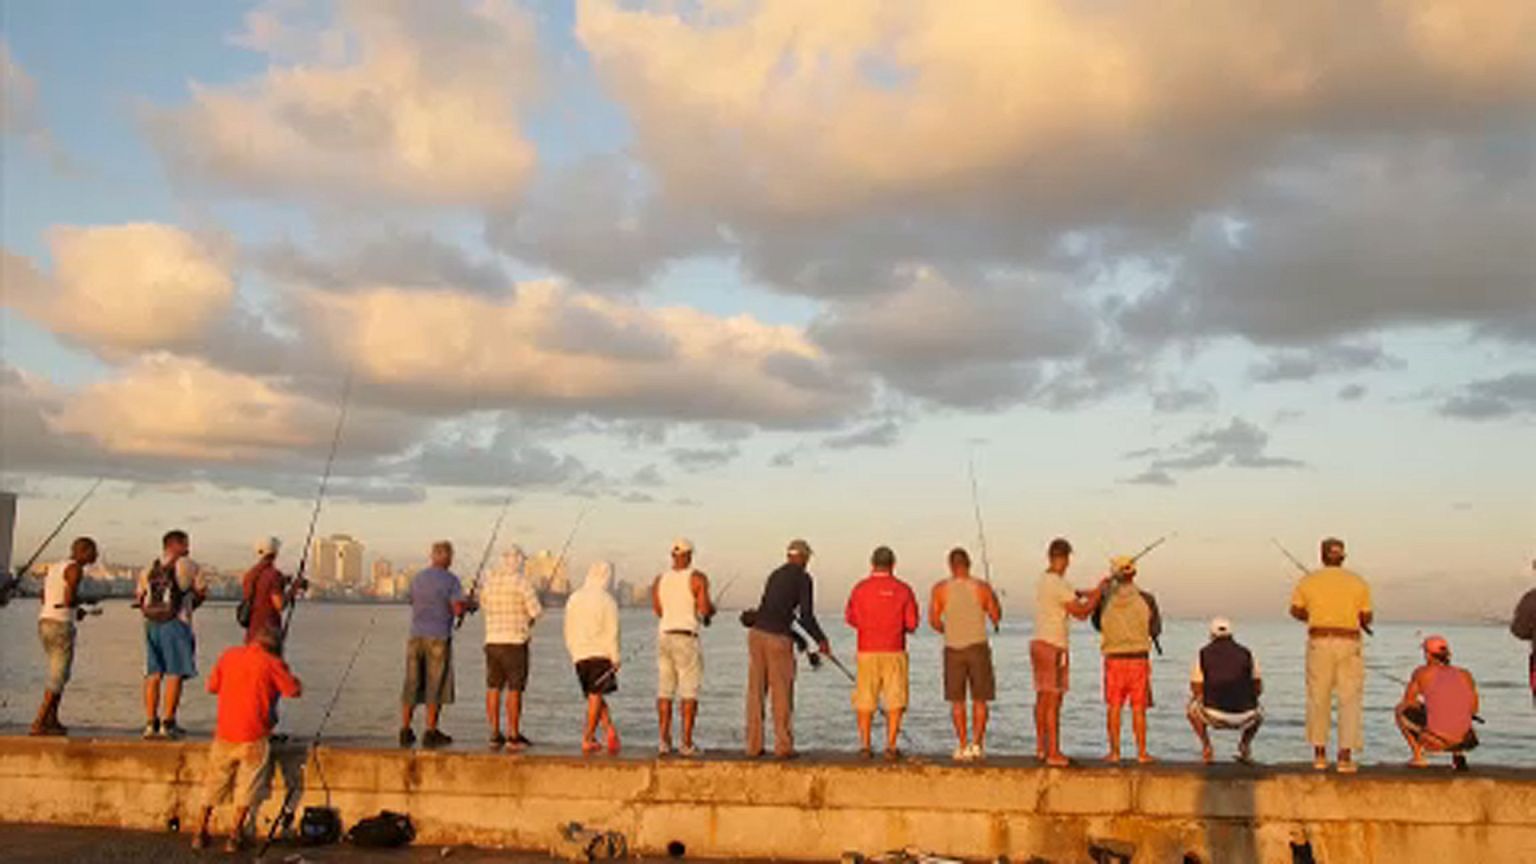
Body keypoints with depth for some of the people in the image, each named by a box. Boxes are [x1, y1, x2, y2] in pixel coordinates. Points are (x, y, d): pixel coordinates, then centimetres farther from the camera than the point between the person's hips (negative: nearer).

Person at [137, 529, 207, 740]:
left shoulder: (148, 570, 15)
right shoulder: (189, 566, 0)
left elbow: (139, 598, 16)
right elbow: (201, 593, 7)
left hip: (152, 624, 6)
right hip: (176, 623, -5)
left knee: (153, 674, 9)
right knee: (175, 674, -2)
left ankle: (150, 723, 9)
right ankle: (167, 724, -4)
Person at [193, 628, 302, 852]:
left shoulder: (228, 655, 6)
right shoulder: (271, 663, -7)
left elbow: (212, 687, 16)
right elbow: (295, 691, -1)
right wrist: (285, 671, 14)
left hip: (225, 734, 4)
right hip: (254, 736, -4)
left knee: (215, 782, 18)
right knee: (247, 785, 7)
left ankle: (201, 832, 23)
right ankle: (235, 835, 5)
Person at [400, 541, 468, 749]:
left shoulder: (417, 578, 11)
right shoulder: (451, 580, -5)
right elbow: (458, 609, -14)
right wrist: (466, 605, 9)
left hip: (416, 636, 5)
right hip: (439, 638, -5)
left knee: (412, 685, 9)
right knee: (436, 686, 1)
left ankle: (405, 732, 10)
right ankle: (430, 733, 1)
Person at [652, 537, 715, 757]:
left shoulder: (660, 580, 7)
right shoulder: (698, 578, -7)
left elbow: (658, 611, 4)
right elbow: (704, 609, -14)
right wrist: (711, 609, 9)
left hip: (664, 636, 5)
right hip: (687, 638, -5)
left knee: (664, 691, 9)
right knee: (689, 692, 0)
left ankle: (664, 741, 7)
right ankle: (687, 743, -1)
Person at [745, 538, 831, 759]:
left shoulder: (775, 575, 21)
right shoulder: (803, 578, -2)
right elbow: (806, 615, -8)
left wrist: (796, 635, 38)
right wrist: (822, 640, 6)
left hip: (757, 633, 6)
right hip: (778, 638, -6)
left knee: (756, 692, 9)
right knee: (782, 695, 3)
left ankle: (754, 745, 12)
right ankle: (783, 747, 5)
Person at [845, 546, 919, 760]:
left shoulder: (860, 588, -1)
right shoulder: (903, 589, -3)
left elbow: (850, 618, 6)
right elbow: (912, 623, -3)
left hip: (867, 651, 1)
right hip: (894, 652, -1)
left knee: (865, 702, 9)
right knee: (895, 701, 5)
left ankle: (865, 745, 9)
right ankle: (891, 747, 0)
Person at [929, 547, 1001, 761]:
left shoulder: (940, 589, -4)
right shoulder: (982, 588, -4)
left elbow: (934, 621, -2)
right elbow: (996, 617, 6)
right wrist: (993, 599, 24)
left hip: (953, 649, 0)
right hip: (978, 647, 0)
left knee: (957, 701, 9)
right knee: (980, 699, 9)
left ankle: (963, 746, 8)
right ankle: (977, 744, 2)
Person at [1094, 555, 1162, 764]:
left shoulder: (1105, 598, -4)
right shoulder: (1146, 599, -6)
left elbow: (1098, 624, 13)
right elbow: (1156, 630, 4)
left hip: (1114, 658, 1)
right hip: (1138, 657, -1)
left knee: (1113, 707, 7)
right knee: (1138, 708, 5)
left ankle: (1114, 752, 8)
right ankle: (1142, 753, 8)